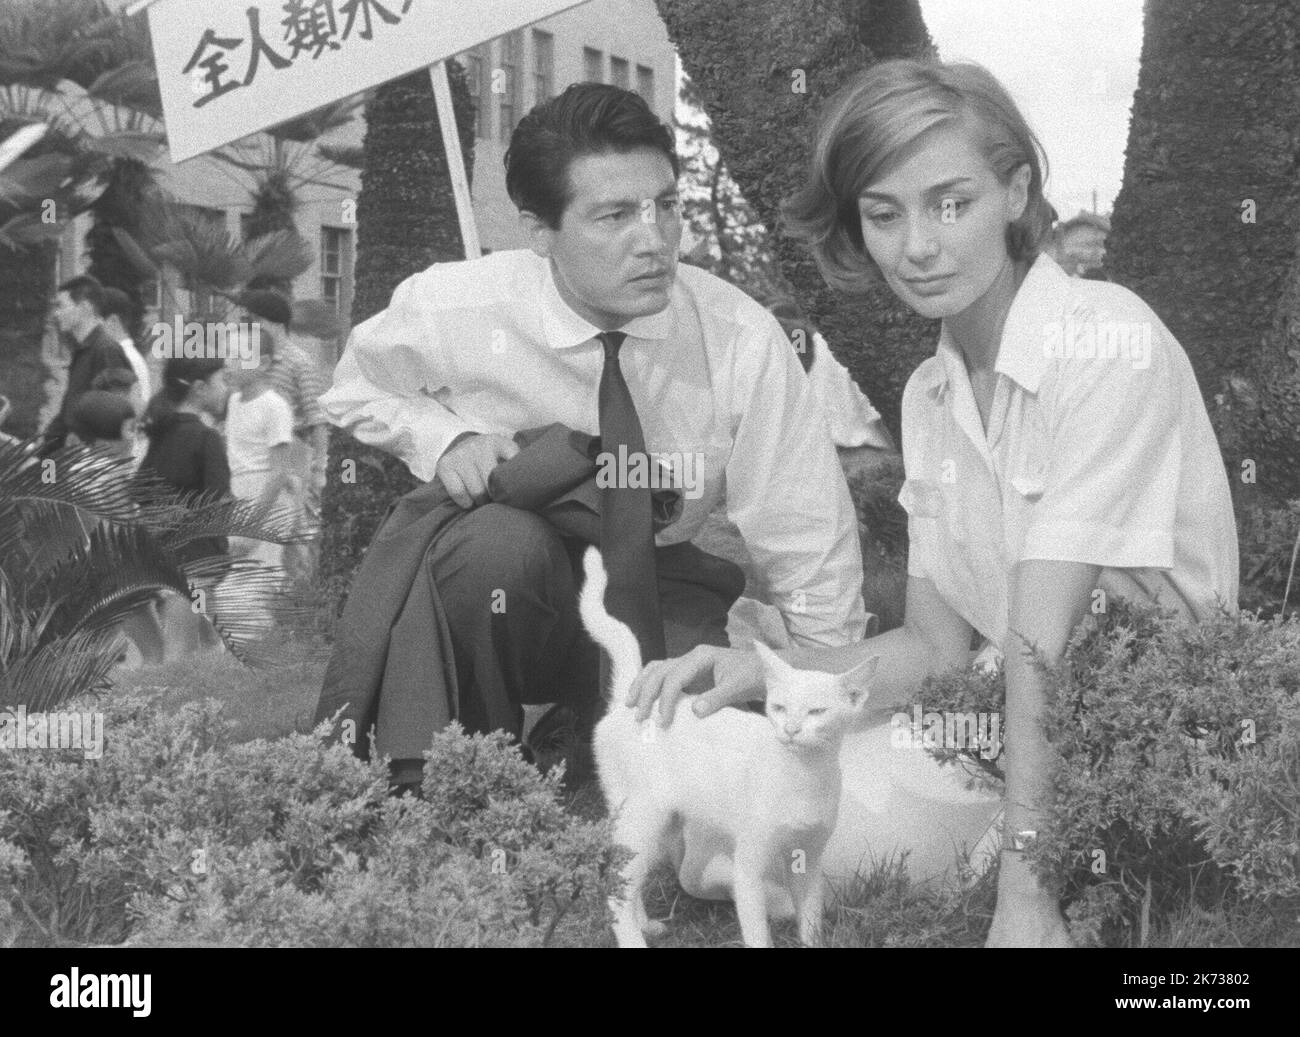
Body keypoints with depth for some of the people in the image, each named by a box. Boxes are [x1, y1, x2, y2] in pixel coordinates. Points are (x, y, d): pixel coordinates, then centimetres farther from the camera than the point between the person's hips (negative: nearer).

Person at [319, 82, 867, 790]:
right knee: (503, 541, -36)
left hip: (658, 595, 1)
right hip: (494, 574, 0)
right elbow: (355, 390, 5)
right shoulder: (449, 309, -18)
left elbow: (810, 550, -15)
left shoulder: (741, 341, -20)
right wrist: (440, 434, -16)